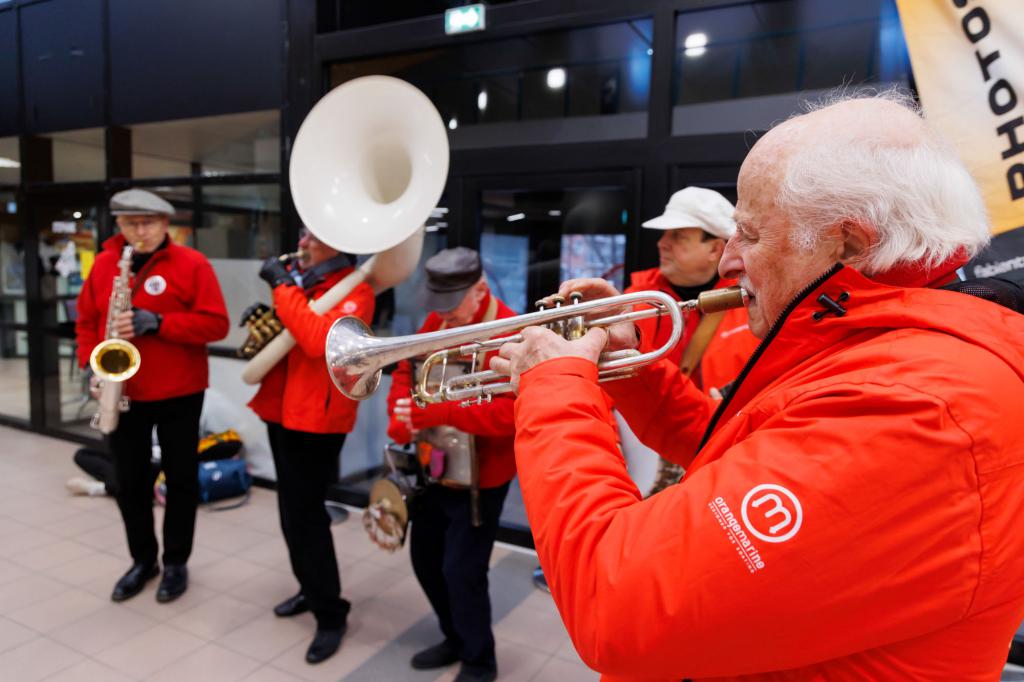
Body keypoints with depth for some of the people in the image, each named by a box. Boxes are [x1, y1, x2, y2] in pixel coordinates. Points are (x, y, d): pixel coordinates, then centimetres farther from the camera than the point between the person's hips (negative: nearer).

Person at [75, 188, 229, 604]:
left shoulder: (191, 264, -8)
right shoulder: (103, 264, 6)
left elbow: (215, 323, -13)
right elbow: (86, 319, 13)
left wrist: (158, 323, -23)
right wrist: (92, 363, -3)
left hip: (179, 393, -4)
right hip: (122, 393, 4)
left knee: (180, 478, 7)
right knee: (130, 479, 12)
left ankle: (176, 562, 24)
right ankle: (143, 559, 31)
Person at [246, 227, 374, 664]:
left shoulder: (355, 291, -14)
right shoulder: (298, 279, 10)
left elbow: (318, 340, -31)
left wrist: (283, 287, -22)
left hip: (317, 417, -9)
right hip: (281, 410, 9)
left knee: (305, 514, -4)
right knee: (293, 510, 19)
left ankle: (331, 614, 12)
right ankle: (311, 588, 38)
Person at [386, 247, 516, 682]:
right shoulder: (436, 320, 2)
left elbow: (509, 412, -29)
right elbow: (407, 370, 7)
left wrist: (434, 413, -34)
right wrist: (401, 416, -14)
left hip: (480, 475, -7)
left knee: (462, 571, 0)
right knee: (425, 558, 18)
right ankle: (456, 639, 42)